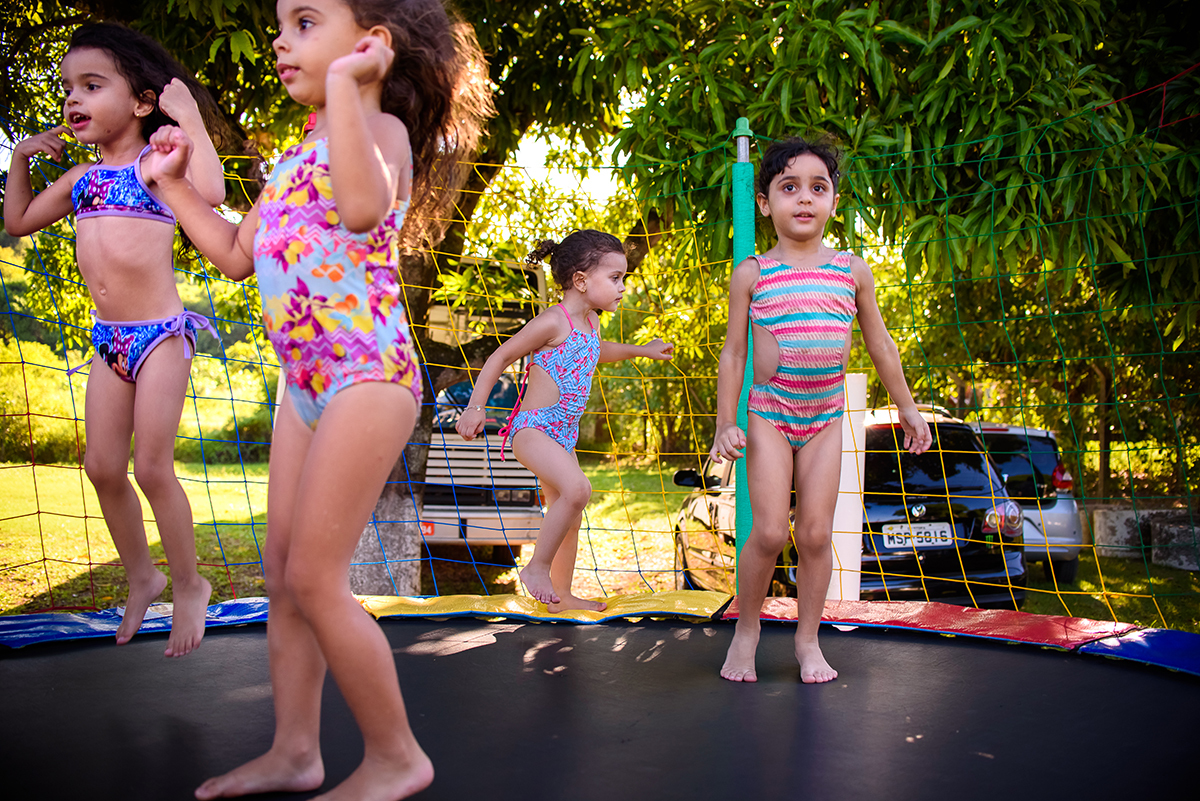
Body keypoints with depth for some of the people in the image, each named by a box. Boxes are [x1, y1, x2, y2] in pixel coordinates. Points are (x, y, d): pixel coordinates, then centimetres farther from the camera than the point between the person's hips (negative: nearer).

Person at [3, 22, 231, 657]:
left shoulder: (156, 162, -7)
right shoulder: (81, 177, 13)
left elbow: (211, 192, -29)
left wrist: (190, 118, -21)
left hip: (160, 334, -7)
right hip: (108, 340, 7)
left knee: (152, 468, -5)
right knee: (102, 467, 8)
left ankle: (189, 585, 14)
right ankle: (141, 577, 28)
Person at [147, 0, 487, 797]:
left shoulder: (380, 127, -8)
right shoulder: (295, 156, 19)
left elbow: (364, 206, -32)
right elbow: (236, 254, 24)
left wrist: (343, 86, -26)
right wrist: (176, 182, 24)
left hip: (367, 376, -9)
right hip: (307, 385, 9)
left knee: (314, 577, -8)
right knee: (284, 576, 12)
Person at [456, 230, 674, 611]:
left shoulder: (590, 322, 12)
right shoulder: (553, 322, -15)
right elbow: (500, 357, -12)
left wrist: (640, 350, 38)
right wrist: (475, 407, -17)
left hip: (563, 435, 10)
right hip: (532, 429, -10)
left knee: (567, 517, 15)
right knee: (577, 488, -29)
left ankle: (561, 594, 30)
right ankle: (536, 567, -11)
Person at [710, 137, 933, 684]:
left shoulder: (853, 270, 4)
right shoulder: (752, 274, -2)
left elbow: (879, 343, 14)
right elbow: (732, 353, 2)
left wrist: (907, 408, 18)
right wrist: (725, 425, -1)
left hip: (826, 418, 2)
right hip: (769, 413, -2)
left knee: (816, 533, 0)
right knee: (769, 532, -9)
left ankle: (808, 639, 16)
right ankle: (746, 630, 13)